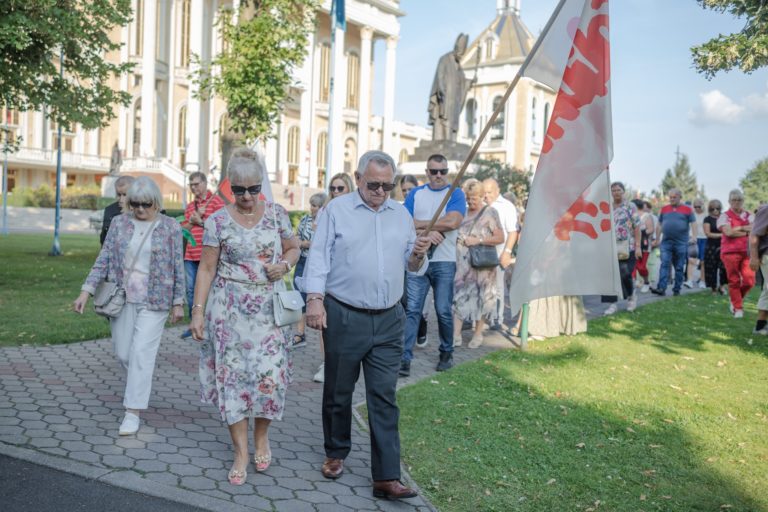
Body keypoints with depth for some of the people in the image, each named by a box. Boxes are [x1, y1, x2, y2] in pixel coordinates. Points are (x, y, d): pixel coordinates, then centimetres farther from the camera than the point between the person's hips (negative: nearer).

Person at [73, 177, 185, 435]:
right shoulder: (119, 223, 3)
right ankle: (141, 387, 39)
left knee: (142, 352, -8)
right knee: (123, 352, 10)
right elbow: (104, 259, 2)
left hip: (154, 300, -3)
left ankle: (133, 412, -2)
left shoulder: (170, 228, -3)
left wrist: (178, 303, -1)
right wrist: (86, 291, -5)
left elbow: (177, 267, -1)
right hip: (122, 298, 3)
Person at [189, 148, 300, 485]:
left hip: (269, 308, 1)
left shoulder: (276, 214, 1)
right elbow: (206, 269, -1)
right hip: (230, 309, -1)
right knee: (233, 375, 1)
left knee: (270, 374, -2)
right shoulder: (218, 221, -3)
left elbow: (293, 248, 13)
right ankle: (241, 452, 13)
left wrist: (285, 264, -9)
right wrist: (198, 311, -6)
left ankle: (262, 436, 25)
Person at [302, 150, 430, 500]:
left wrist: (418, 256, -8)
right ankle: (336, 453, 33)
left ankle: (386, 477, 3)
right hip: (344, 316, -2)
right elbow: (319, 257, -4)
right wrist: (315, 299, -14)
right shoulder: (337, 210, 1)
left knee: (384, 398, 1)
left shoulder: (401, 215, 11)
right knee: (338, 392, 11)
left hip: (388, 321, 2)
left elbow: (411, 267, 15)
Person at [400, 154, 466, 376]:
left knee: (444, 311, 5)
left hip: (444, 262, -2)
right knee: (412, 310, -3)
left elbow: (453, 222, -15)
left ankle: (447, 352, 24)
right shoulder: (415, 194, 12)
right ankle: (405, 358, -3)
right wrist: (427, 232, -15)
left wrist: (420, 224, -7)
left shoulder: (455, 194, 3)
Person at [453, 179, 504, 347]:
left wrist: (478, 240, -15)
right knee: (458, 296, -2)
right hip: (462, 264, 4)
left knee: (481, 299, 4)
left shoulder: (490, 212, -2)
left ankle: (478, 334, 16)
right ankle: (456, 335, 0)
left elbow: (500, 238, -6)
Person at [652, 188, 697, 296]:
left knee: (679, 267, 5)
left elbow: (693, 224, -1)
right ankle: (661, 288, -17)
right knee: (664, 264, -10)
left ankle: (677, 289, 13)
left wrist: (694, 237, -14)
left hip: (681, 243, -1)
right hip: (666, 242, 1)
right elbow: (659, 225, 15)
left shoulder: (687, 209, 3)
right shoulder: (664, 209, 10)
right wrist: (657, 239, 15)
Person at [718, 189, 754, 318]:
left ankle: (736, 299, 19)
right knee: (734, 281, 0)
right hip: (730, 252, -3)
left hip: (747, 252, 3)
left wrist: (738, 228, -8)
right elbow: (728, 232, -12)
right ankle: (738, 308, 10)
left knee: (749, 280, -8)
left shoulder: (750, 216, 15)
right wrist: (747, 232, -2)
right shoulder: (724, 216, 3)